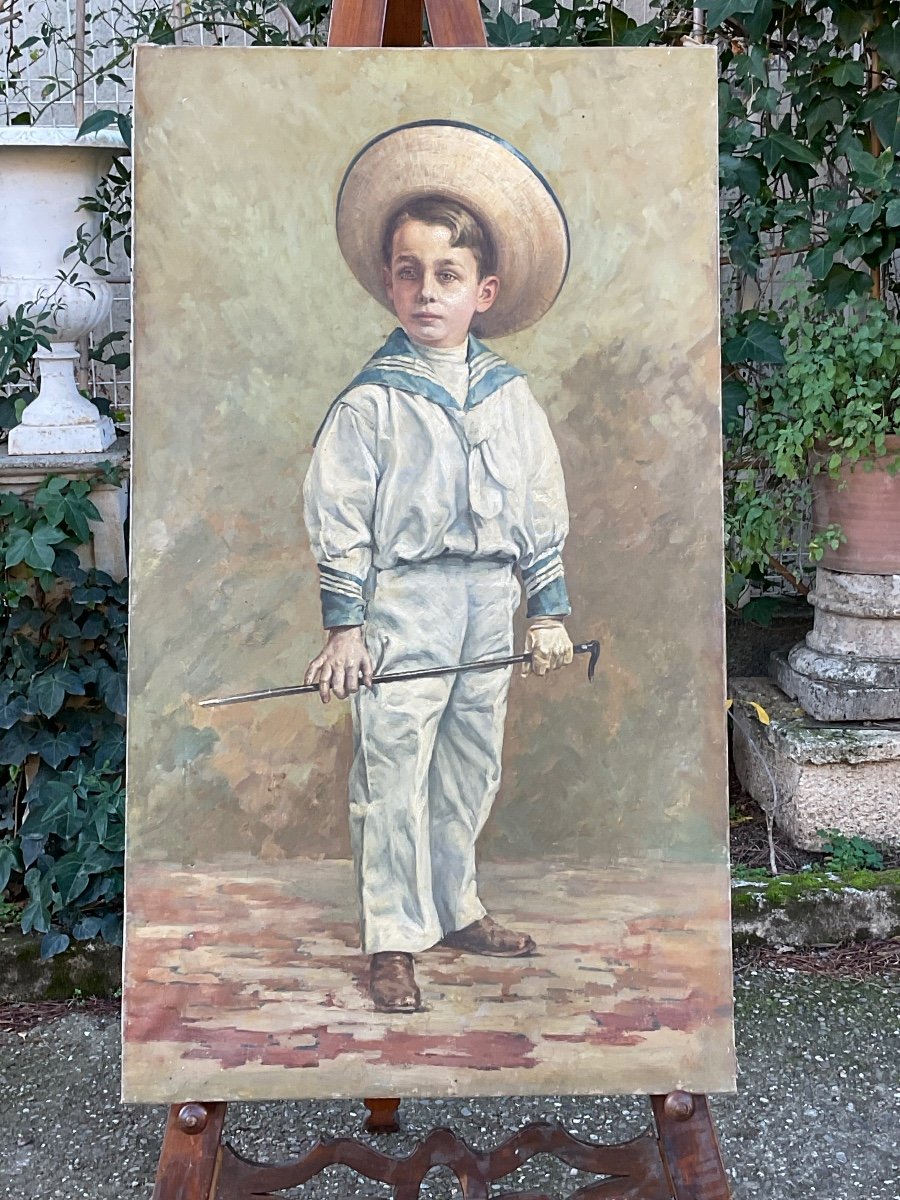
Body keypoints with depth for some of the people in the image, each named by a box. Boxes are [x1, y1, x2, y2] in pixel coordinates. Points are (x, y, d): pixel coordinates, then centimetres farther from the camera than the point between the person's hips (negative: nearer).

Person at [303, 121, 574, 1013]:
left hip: (489, 608, 5)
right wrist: (344, 626, -10)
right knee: (392, 779, 0)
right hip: (402, 605, -4)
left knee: (470, 773, 15)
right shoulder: (372, 398, -4)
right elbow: (337, 518, -6)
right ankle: (394, 940, 15)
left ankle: (455, 909, 33)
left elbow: (544, 509, 11)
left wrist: (548, 611, 8)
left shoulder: (510, 395, 8)